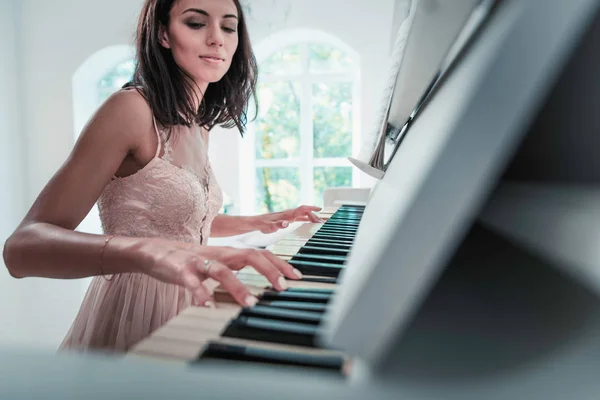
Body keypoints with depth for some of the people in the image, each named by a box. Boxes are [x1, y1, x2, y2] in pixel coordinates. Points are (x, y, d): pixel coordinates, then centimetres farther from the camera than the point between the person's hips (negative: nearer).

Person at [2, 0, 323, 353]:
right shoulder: (132, 108, -15)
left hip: (182, 320, 7)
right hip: (130, 328, -7)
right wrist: (147, 249, -41)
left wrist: (262, 222, 15)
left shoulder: (199, 125, 9)